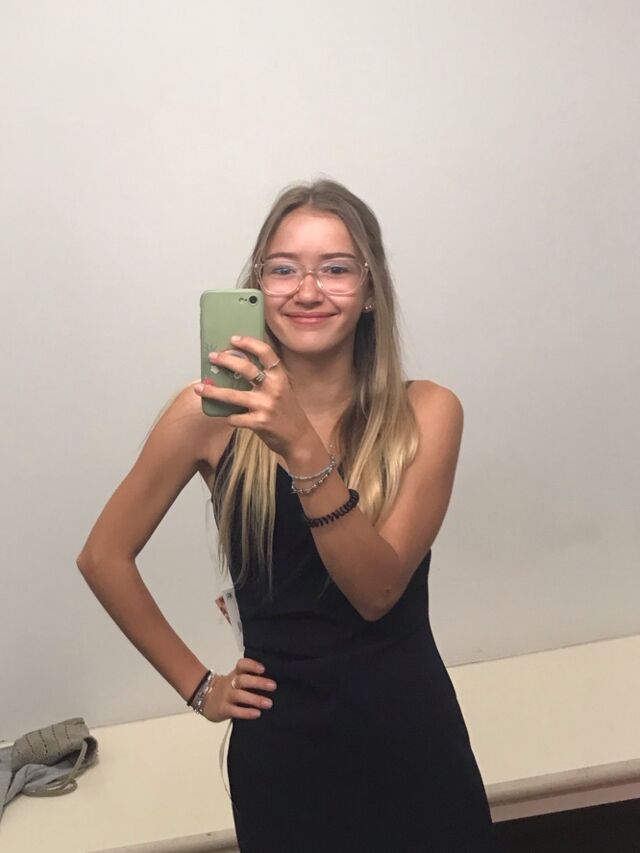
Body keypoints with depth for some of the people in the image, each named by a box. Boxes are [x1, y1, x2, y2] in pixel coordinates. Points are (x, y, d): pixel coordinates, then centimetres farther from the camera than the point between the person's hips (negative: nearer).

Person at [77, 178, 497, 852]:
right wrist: (195, 684, 0)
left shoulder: (426, 412, -10)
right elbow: (103, 557, 0)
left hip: (412, 740, 1)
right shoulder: (211, 412, -11)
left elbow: (378, 589, -20)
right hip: (279, 750, 0)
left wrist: (304, 448, -32)